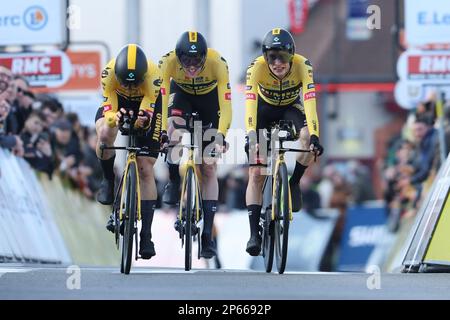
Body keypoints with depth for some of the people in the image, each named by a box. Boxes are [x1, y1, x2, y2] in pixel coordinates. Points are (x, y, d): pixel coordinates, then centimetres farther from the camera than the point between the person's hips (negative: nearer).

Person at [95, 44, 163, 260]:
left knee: (146, 169, -8)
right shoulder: (109, 72, -34)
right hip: (119, 103, 1)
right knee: (105, 135, -34)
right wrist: (115, 116, -58)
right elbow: (108, 109, -35)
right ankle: (108, 181, -3)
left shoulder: (153, 75, -37)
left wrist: (144, 119, -62)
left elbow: (148, 111, -39)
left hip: (147, 104, -1)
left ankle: (146, 235, -5)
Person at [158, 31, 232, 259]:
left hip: (210, 97, -1)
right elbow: (161, 98, -35)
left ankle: (208, 234, -2)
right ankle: (174, 183, -4)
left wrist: (221, 135, -49)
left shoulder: (217, 63, -37)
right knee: (175, 133, -32)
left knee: (209, 167, -5)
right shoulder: (168, 62, -34)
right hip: (181, 93, 1)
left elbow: (225, 104, -38)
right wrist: (163, 132, -46)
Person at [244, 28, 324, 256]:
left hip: (291, 107, 0)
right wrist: (251, 135, -56)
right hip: (265, 108, 0)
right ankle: (254, 234, -12)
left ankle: (293, 184, -6)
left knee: (308, 140, -33)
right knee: (256, 174, -13)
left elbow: (309, 101, -41)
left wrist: (314, 136, -53)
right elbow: (250, 102, -42)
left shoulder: (302, 66, -32)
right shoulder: (257, 67, -32)